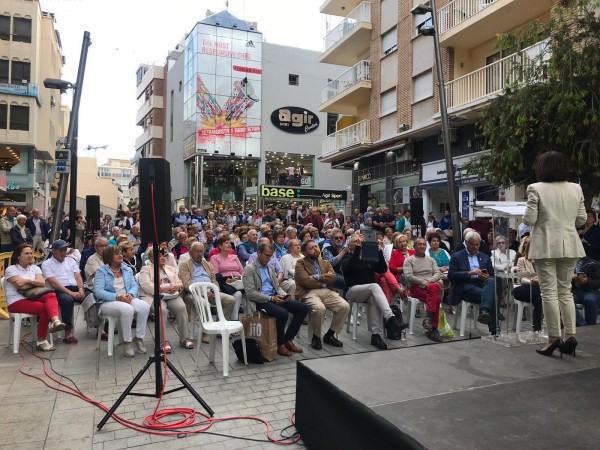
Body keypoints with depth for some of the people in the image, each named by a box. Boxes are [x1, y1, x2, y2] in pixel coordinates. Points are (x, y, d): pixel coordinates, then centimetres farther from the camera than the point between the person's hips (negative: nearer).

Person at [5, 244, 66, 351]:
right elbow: (20, 286, -14)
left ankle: (55, 321, -56)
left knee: (51, 295, -28)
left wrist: (28, 280, -13)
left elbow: (42, 283, -1)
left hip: (32, 298, 5)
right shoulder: (11, 269, 0)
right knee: (44, 308, -30)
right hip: (17, 302, -5)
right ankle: (41, 341, -22)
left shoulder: (35, 268, 15)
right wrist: (35, 283, -1)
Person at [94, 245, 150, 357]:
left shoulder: (127, 270, 17)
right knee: (127, 309, -36)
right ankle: (127, 342, -20)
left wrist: (130, 294, -14)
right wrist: (117, 297, -23)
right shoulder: (101, 271, 0)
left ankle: (139, 338, -13)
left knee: (144, 306, -26)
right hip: (108, 302, -5)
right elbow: (98, 291, -12)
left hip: (127, 299, 5)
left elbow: (134, 286, 10)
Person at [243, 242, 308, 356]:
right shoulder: (249, 269, -7)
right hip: (260, 301, -8)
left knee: (303, 308, -7)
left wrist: (284, 295, -2)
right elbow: (250, 293, -15)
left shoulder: (270, 268, 18)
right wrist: (270, 298, -21)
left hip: (274, 298, 8)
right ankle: (280, 344, -9)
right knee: (283, 313, -33)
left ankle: (288, 339, 1)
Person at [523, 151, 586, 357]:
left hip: (546, 246, -4)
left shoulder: (536, 189, -11)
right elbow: (582, 219, 8)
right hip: (569, 245, 5)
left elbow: (529, 220, -11)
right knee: (565, 290, 14)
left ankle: (554, 338, 3)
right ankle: (570, 335, 12)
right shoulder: (576, 189, 3)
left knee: (549, 292, 1)